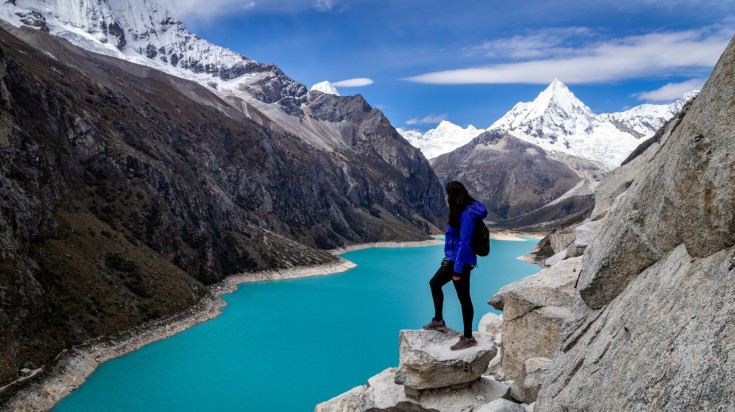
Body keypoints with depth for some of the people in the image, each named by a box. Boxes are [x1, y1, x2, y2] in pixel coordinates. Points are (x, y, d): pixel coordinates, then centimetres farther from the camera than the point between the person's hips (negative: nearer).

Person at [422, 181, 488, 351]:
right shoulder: (461, 212, 8)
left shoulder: (466, 215, -22)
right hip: (452, 259, 11)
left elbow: (464, 243, -24)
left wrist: (458, 269, -23)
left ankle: (468, 338, 12)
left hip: (461, 262, -11)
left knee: (464, 299, 0)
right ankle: (438, 321, 37)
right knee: (435, 283, 23)